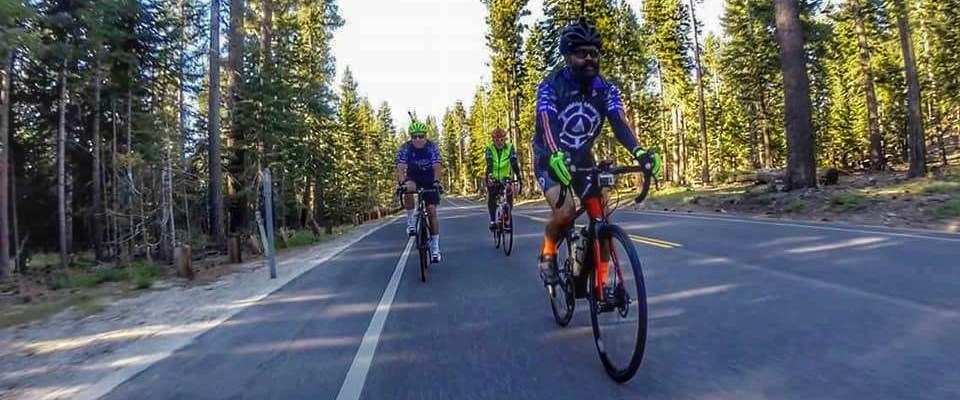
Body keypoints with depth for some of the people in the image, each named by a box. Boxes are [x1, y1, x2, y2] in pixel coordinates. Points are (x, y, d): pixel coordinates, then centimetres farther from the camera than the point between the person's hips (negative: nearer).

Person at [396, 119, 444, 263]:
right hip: (413, 177, 0)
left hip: (430, 179, 0)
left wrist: (437, 182, -51)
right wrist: (401, 183, -49)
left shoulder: (432, 147, -20)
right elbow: (401, 168, -30)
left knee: (432, 211, -9)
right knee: (408, 188, -36)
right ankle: (411, 221, -16)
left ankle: (435, 247, 0)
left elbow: (437, 167, -31)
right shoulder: (405, 148, -20)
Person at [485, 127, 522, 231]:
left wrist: (518, 175, -36)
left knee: (509, 196, -14)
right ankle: (492, 220, -12)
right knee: (491, 197, -19)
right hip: (493, 178, 0)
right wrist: (489, 175, -43)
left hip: (506, 177, 1)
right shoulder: (489, 148, -13)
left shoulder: (510, 147, -12)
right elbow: (489, 164, -26)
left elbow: (514, 163, -22)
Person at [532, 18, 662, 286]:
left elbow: (618, 123, -24)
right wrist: (556, 157, -57)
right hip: (550, 160, -4)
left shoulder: (606, 90, -9)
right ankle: (548, 252, 6)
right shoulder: (550, 86, -20)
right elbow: (546, 124, -36)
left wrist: (639, 151, -44)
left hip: (582, 159, 4)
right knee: (566, 212, -26)